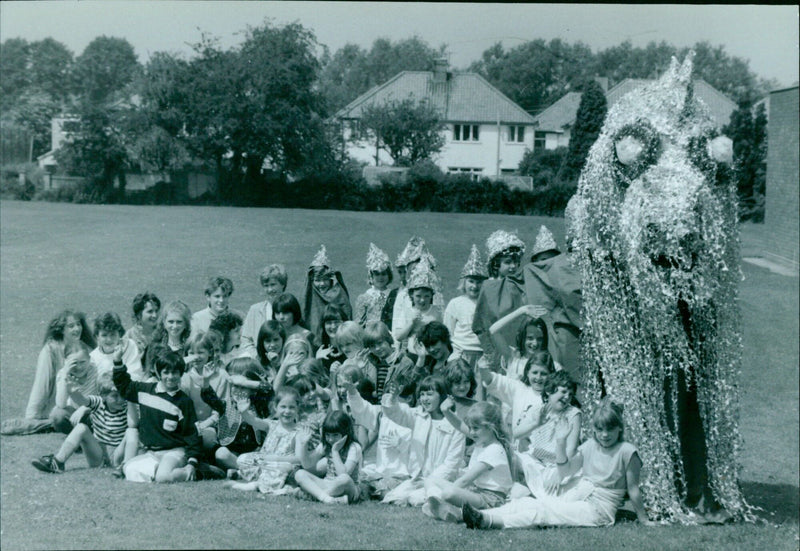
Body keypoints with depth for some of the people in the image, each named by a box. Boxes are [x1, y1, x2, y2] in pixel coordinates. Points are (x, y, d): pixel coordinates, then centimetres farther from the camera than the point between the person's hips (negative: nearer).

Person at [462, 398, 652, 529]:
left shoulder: (626, 451, -5)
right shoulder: (590, 446, 13)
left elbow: (633, 489, -2)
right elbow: (565, 471, 14)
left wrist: (644, 520, -1)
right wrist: (561, 441, 4)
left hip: (598, 508, -6)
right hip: (575, 496, 7)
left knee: (543, 512, -27)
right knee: (529, 502, -18)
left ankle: (488, 520, -43)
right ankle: (482, 517, -35)